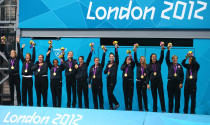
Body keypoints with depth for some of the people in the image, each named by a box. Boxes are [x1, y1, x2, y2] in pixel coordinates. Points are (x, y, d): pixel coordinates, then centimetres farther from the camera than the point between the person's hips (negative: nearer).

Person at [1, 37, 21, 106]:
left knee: (18, 90, -1)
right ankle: (12, 102, 9)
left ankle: (19, 103, 2)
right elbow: (5, 52, 9)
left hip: (16, 76, -3)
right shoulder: (9, 59, 12)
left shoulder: (17, 59, 4)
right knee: (11, 90, 5)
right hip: (10, 76, 3)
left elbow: (19, 51, -6)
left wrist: (18, 43, -15)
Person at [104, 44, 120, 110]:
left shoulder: (116, 63, -1)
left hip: (113, 80, -6)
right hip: (108, 80, 6)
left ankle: (116, 104, 0)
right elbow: (105, 72, 11)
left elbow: (117, 56, -17)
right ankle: (111, 107, 13)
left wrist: (116, 48, -24)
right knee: (109, 93, 5)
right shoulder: (108, 63, 14)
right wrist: (108, 67, -6)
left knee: (110, 93, -12)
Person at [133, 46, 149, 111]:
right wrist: (135, 51, -21)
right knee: (139, 95, 3)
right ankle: (140, 108, 7)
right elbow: (135, 59, -7)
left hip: (144, 82, -2)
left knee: (144, 94, -10)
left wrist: (148, 83, -7)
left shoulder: (146, 67, 1)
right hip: (138, 82, 3)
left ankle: (146, 108, -6)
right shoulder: (138, 65, 7)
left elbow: (148, 75, 0)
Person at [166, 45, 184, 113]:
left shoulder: (180, 66, 9)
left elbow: (182, 75, 8)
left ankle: (177, 111, 4)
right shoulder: (169, 64, 8)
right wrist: (168, 50, -15)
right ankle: (170, 110, 6)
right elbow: (167, 58, -7)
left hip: (177, 83, 1)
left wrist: (181, 83, -2)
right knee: (170, 97, 0)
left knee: (177, 97, -1)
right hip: (170, 82, -1)